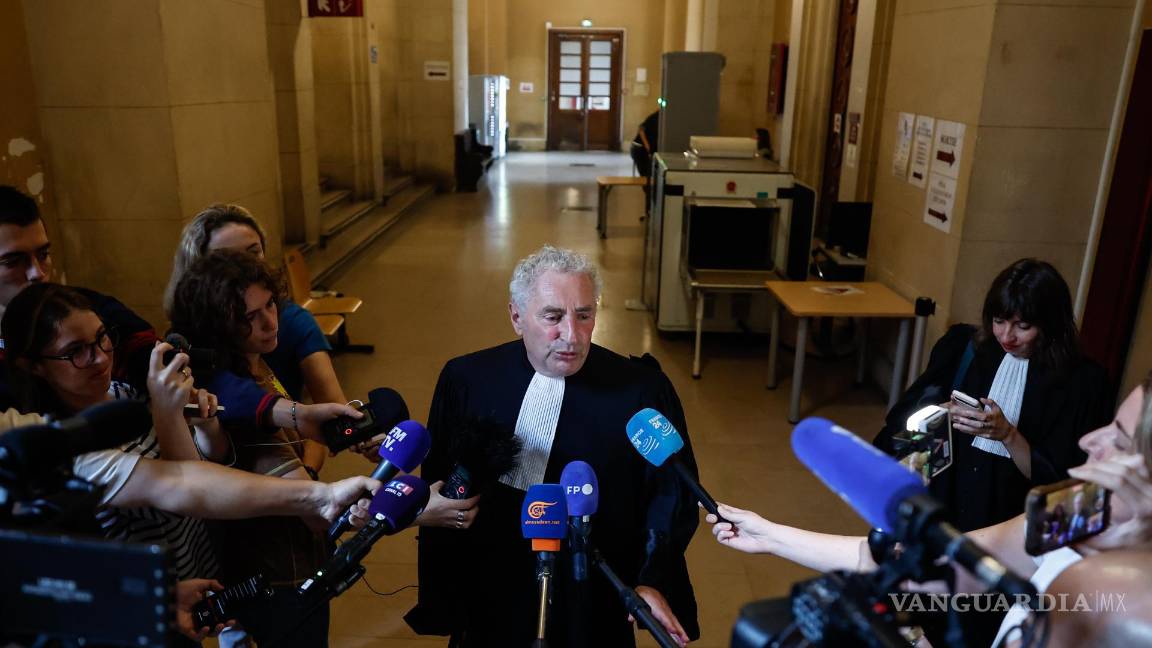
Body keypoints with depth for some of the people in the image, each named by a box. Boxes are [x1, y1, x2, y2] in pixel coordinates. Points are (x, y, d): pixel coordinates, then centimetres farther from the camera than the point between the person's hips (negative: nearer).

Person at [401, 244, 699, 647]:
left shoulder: (643, 391, -13)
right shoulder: (466, 379, -6)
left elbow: (672, 497, -6)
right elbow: (436, 487, 1)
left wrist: (653, 584, -19)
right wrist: (442, 603, 0)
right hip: (488, 606, 2)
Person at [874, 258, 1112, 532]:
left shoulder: (1081, 382, -4)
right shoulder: (963, 345, 4)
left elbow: (1058, 479, -5)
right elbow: (908, 417, 6)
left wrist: (1007, 435, -17)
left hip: (1009, 518, -1)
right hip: (938, 497, 2)